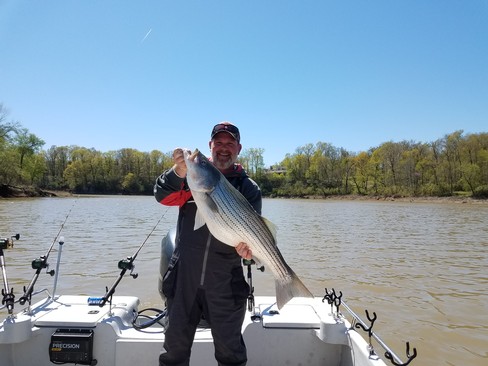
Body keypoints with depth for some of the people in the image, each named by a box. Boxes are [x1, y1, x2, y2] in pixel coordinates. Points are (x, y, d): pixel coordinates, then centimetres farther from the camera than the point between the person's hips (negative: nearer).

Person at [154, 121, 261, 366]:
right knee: (175, 344, 14)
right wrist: (178, 172, -28)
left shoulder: (248, 187, 5)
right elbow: (163, 196, -9)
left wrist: (247, 245, -25)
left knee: (229, 346, 11)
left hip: (226, 279, 0)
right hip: (183, 273, 1)